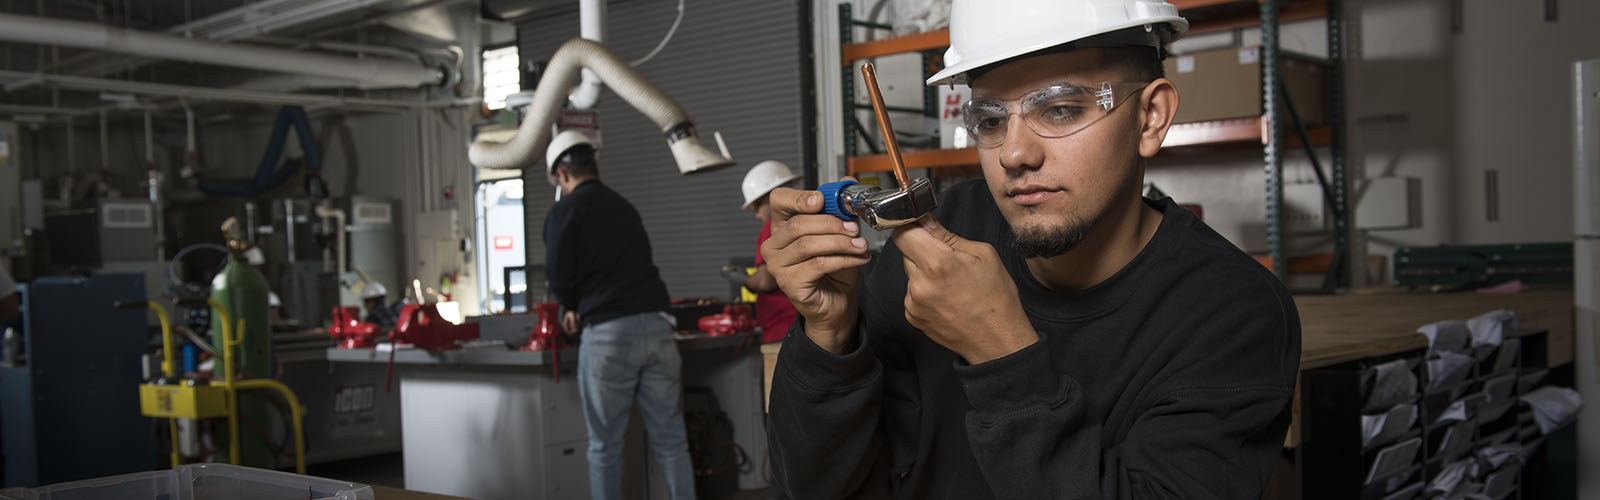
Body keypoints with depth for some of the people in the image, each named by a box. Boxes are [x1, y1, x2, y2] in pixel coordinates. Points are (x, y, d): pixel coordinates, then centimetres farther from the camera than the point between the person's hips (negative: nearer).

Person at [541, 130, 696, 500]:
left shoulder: (564, 212, -1)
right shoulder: (624, 207, 18)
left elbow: (559, 278, -4)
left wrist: (571, 306, 18)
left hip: (607, 332, -5)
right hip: (656, 324, 5)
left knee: (605, 445, 7)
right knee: (670, 439, 8)